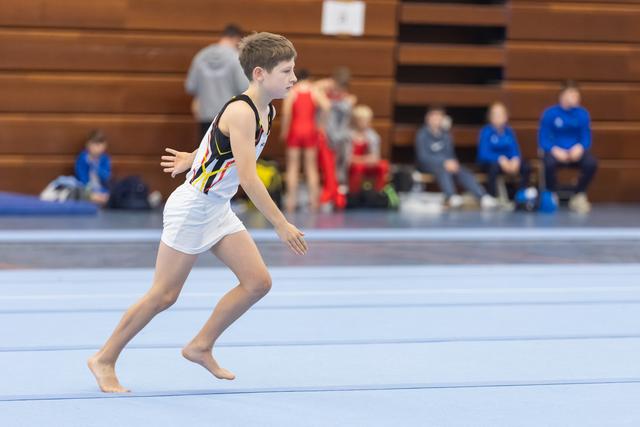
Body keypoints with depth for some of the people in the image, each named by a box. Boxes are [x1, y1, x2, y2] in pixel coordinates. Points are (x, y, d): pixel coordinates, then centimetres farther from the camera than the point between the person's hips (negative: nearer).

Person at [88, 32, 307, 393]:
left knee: (258, 282, 2)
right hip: (192, 207, -9)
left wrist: (194, 159, 36)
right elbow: (248, 177, -30)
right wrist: (281, 225, -30)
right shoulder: (241, 112, -24)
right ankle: (104, 360, 10)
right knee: (164, 295, -3)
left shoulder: (267, 112, 4)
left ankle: (201, 347, 15)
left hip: (219, 210, 9)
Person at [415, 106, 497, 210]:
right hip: (428, 165, -5)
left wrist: (452, 162, -10)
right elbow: (423, 156, -14)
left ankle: (483, 197, -38)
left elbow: (450, 153, 15)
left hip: (446, 163, 5)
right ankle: (451, 197, -59)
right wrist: (444, 162, -25)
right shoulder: (422, 134, -4)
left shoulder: (446, 135, 14)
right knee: (443, 169, -37)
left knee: (464, 172, -23)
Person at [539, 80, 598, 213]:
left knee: (592, 163, -30)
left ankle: (578, 197, -8)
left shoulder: (583, 114, 3)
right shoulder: (550, 114, -4)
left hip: (576, 152, 2)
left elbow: (586, 138, 3)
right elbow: (543, 139, -5)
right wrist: (555, 150, -23)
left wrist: (580, 148, -20)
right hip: (556, 152, -2)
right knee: (549, 163, -38)